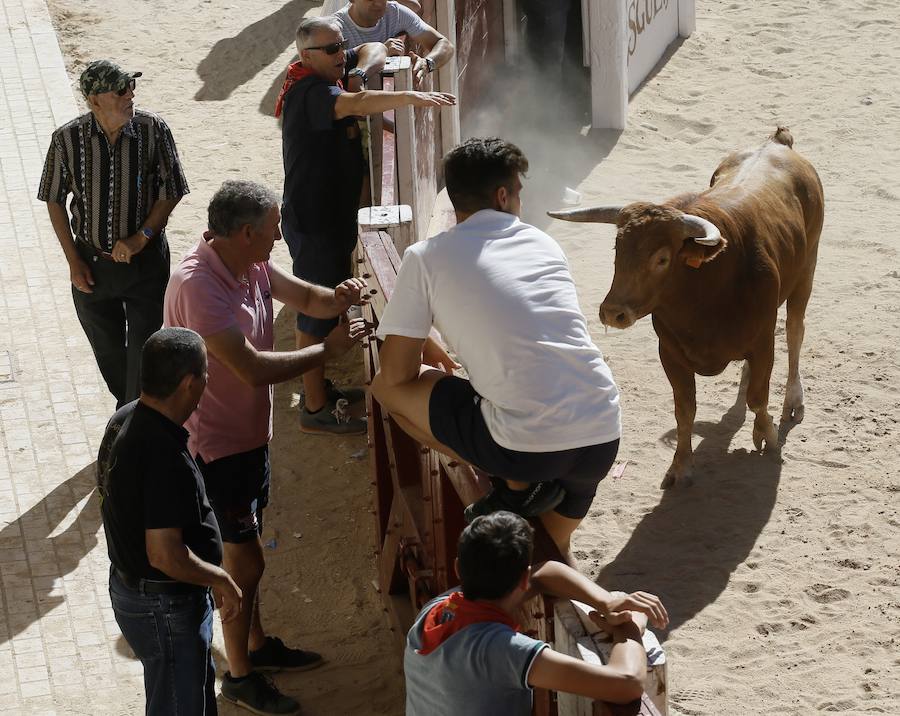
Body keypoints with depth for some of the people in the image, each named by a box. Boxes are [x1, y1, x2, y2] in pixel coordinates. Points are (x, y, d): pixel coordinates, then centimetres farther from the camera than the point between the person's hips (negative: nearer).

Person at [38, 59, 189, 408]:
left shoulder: (153, 130, -15)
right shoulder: (67, 139, -14)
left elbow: (170, 192, -6)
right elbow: (54, 200, -1)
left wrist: (141, 238, -18)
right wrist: (73, 261, -4)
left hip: (146, 259, -1)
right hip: (92, 262, 2)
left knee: (144, 349, 0)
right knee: (108, 349, 18)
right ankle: (125, 408, 44)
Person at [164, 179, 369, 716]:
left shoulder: (251, 265, -2)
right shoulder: (198, 285, -30)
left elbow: (305, 297, 12)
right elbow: (253, 368, -33)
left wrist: (337, 298, -12)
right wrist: (328, 351, -26)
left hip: (250, 434, 9)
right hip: (217, 444, -9)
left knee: (247, 550, 23)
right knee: (245, 561, 1)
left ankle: (257, 646, 40)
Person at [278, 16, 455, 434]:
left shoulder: (328, 78, 6)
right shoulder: (310, 92, -23)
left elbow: (374, 49, 15)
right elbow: (356, 104, -41)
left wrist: (361, 68, -7)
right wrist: (411, 97, -49)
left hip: (333, 217, 10)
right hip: (313, 223, -10)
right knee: (317, 314, -3)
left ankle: (319, 388, 35)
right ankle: (315, 411, 3)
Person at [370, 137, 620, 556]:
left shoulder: (426, 258, 3)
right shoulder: (544, 244, 17)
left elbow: (397, 375, 4)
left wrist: (423, 348, 26)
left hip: (527, 447, -6)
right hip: (603, 439, 6)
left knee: (386, 388, 11)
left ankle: (517, 486, 5)